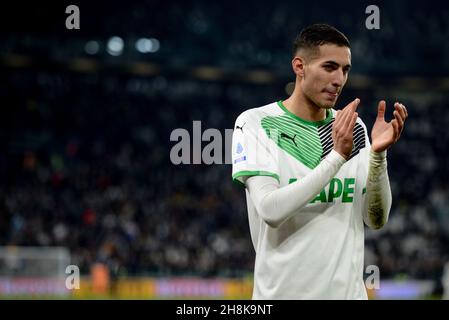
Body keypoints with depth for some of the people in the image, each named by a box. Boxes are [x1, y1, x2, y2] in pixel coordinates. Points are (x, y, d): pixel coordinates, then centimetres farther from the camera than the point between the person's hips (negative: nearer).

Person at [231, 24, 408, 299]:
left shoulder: (354, 128, 6)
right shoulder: (255, 123, -7)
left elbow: (377, 220, 3)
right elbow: (270, 211, -19)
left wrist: (378, 154, -11)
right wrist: (337, 156, -22)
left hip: (349, 289, 4)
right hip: (284, 291, -4)